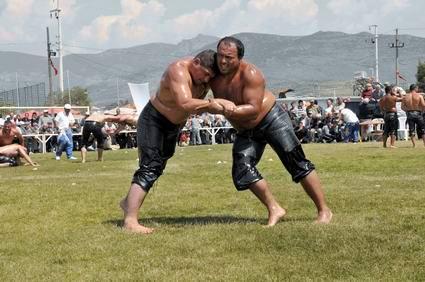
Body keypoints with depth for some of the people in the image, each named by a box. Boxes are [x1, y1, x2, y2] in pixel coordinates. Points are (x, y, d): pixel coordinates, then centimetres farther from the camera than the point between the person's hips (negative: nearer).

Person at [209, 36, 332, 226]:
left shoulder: (250, 74, -27)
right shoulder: (213, 75, -11)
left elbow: (254, 108, -32)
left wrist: (229, 110, -43)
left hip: (271, 119, -6)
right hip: (246, 132, 6)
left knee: (296, 162, -8)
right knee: (242, 171, -13)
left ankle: (324, 211, 0)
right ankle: (274, 210, -3)